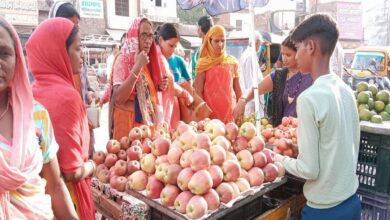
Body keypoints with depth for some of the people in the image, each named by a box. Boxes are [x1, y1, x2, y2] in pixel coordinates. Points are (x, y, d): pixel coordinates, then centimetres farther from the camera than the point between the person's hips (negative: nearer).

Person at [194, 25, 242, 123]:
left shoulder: (232, 62, 9)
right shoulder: (203, 63, 1)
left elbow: (237, 89, 12)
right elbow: (198, 91, -2)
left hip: (230, 110, 3)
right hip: (210, 111, -2)